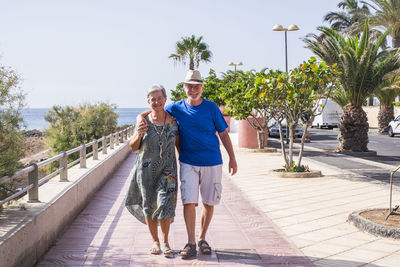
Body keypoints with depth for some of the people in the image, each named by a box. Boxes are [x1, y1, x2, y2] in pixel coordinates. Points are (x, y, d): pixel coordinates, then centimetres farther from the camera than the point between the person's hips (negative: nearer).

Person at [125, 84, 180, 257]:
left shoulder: (173, 121, -1)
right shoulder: (144, 121, -4)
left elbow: (179, 144, 9)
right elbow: (133, 147, 3)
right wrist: (139, 135, -16)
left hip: (167, 169, 0)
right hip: (146, 169, 0)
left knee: (165, 203, -10)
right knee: (149, 204, 7)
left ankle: (165, 242, 7)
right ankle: (155, 241, 22)